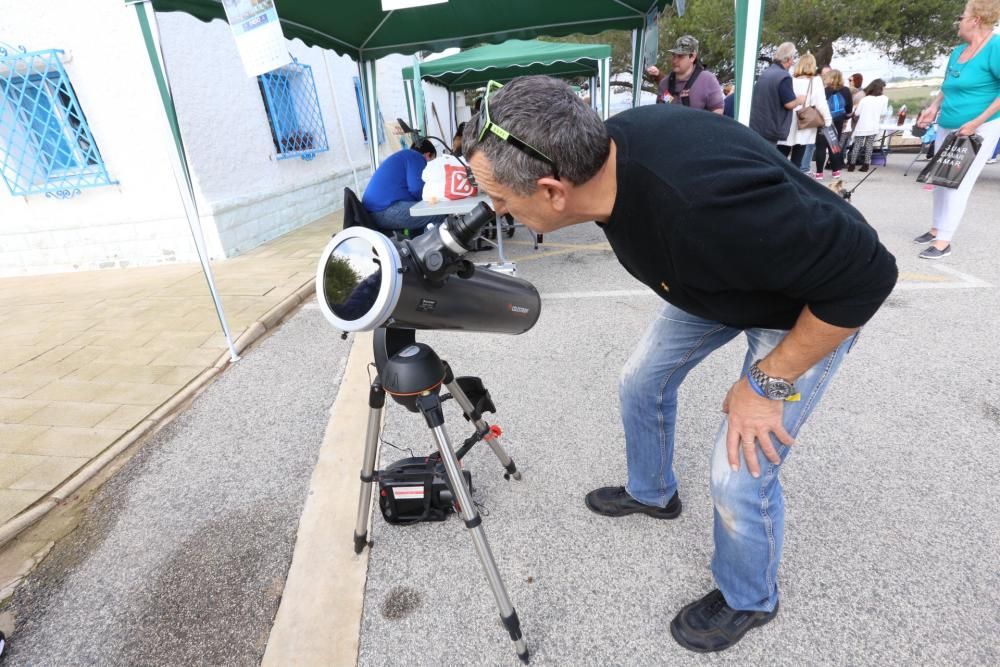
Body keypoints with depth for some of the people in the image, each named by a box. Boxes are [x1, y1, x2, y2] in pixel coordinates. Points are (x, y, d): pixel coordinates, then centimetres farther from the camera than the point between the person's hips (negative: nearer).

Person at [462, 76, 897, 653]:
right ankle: (653, 493, 42)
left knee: (740, 475, -5)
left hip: (810, 304, -7)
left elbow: (864, 276, -30)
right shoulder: (603, 149, -19)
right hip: (719, 276, 7)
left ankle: (748, 600, 28)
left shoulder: (703, 201, -44)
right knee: (643, 381, 14)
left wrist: (767, 382, -22)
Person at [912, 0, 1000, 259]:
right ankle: (936, 229, 25)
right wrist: (933, 108, 4)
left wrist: (976, 122, -24)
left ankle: (944, 242, -10)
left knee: (958, 183, -10)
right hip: (947, 127, 8)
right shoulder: (958, 51, 9)